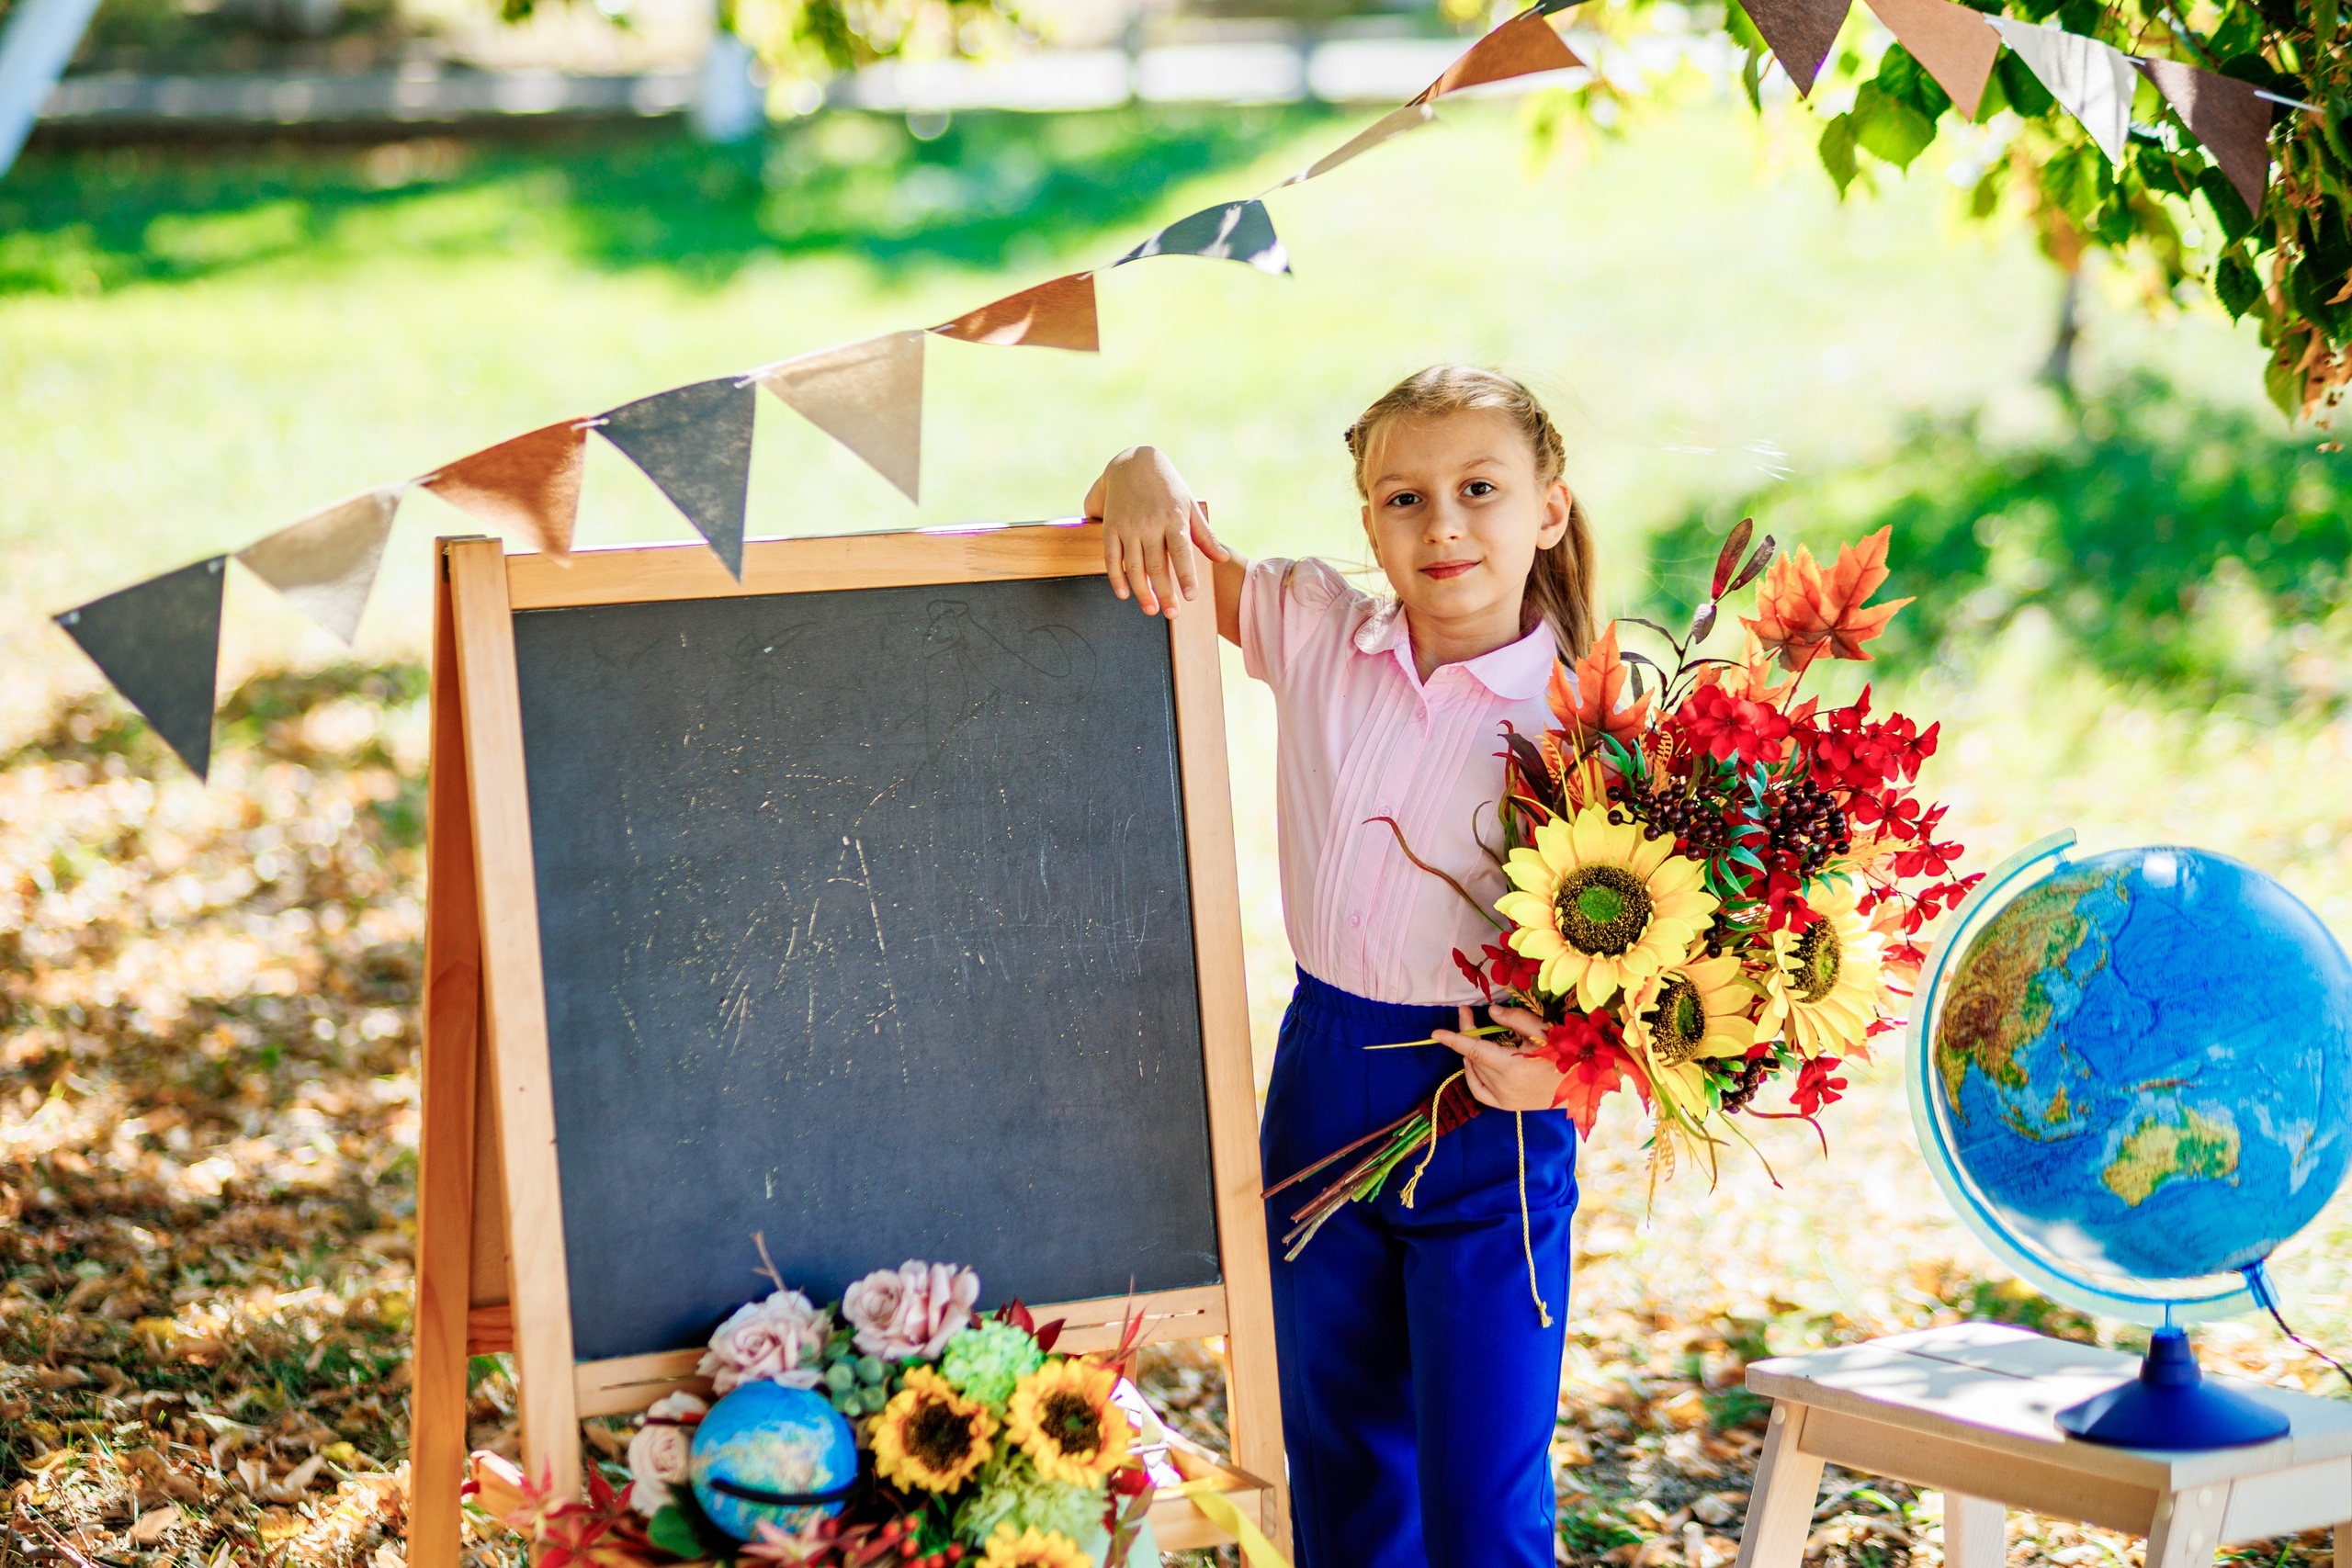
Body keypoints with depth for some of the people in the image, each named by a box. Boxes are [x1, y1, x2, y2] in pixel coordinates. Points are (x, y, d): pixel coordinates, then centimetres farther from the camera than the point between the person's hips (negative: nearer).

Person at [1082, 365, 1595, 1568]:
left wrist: (1564, 1062, -29)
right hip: (1320, 1085, 5)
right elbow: (1173, 552, 9)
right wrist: (1142, 474, -13)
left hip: (1485, 1116, -4)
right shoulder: (1318, 634, 0)